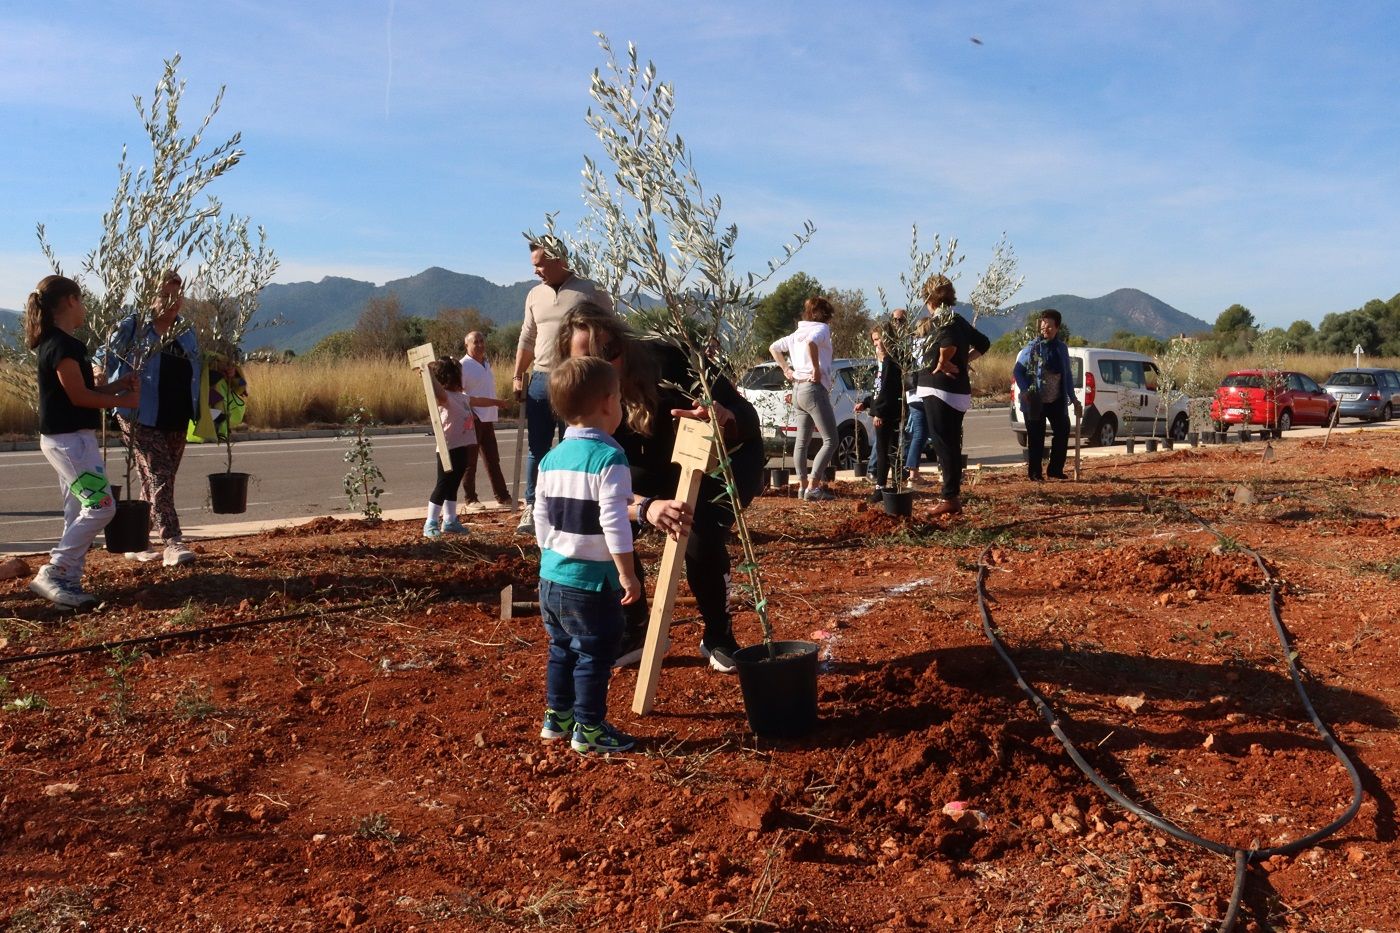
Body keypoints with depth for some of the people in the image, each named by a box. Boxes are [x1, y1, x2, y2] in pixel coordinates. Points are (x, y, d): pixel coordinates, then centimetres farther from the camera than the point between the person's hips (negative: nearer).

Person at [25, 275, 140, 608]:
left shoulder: (55, 342, 15)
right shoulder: (62, 344, -16)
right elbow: (78, 396, -18)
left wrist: (117, 385, 9)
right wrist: (122, 401, -7)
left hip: (69, 438, 10)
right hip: (69, 439, -10)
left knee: (80, 512, 11)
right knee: (101, 506, -13)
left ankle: (68, 582, 13)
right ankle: (52, 574, -9)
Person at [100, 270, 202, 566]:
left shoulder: (187, 334, 11)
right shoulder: (132, 328, -4)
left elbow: (197, 373, 21)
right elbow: (105, 361, -2)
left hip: (177, 421, 6)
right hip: (141, 419, -6)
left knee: (160, 480, 11)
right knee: (158, 478, -12)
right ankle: (172, 543, -15)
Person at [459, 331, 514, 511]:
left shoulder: (486, 364, 15)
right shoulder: (463, 366, -9)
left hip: (487, 420, 8)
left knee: (493, 460, 11)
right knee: (470, 461, 1)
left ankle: (502, 497, 16)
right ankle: (470, 499, 8)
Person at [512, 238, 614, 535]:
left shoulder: (591, 292, -4)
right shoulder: (535, 295, 11)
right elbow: (527, 339, 17)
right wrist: (518, 376, 11)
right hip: (540, 379, 5)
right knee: (537, 447, 7)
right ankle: (531, 507, 14)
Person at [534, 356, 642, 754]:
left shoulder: (551, 459, 7)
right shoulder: (609, 458, -16)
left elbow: (541, 517, 11)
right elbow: (613, 523, -20)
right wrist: (627, 573, -13)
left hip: (550, 576, 8)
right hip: (591, 582, -8)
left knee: (562, 649, 21)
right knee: (593, 655, 4)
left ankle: (557, 717, 31)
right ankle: (589, 729, 13)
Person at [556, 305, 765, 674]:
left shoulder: (671, 360, -32)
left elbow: (749, 419, -31)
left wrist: (725, 419, -57)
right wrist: (646, 507, -56)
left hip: (727, 458, -4)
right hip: (664, 467, 4)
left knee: (701, 534, -31)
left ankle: (718, 638, -5)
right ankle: (632, 633, 2)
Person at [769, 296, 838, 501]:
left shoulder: (797, 333, 17)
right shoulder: (821, 329, -7)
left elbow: (773, 348, 24)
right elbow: (811, 343, -29)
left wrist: (786, 370, 19)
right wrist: (816, 369, -20)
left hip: (798, 389, 9)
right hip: (814, 389, -9)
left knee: (802, 440, 14)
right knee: (830, 441, -7)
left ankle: (803, 485, 18)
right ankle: (813, 486, -14)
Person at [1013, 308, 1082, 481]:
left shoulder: (1061, 348, 5)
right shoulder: (1032, 347, -8)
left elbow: (1068, 375, 13)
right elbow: (1017, 371, -4)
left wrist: (1073, 399, 11)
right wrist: (1026, 391, -17)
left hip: (1057, 401, 5)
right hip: (1036, 402, -4)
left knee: (1062, 432, 5)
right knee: (1036, 438, 0)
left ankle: (1055, 469, 19)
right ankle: (1034, 473, 11)